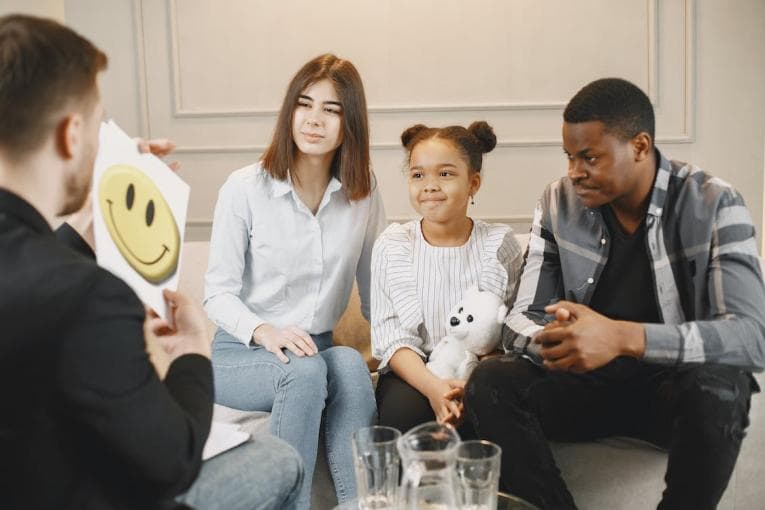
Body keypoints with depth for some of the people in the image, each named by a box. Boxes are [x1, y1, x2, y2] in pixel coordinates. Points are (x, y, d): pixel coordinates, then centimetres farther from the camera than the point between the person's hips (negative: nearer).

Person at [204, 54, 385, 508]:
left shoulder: (364, 192, 1)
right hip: (240, 353, -2)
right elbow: (218, 292, -8)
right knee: (305, 370, -34)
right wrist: (264, 332, -27)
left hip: (317, 349, 3)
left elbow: (375, 289, 6)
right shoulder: (245, 188, -8)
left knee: (350, 364, -32)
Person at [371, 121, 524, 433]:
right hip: (412, 374, 0)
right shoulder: (392, 246, 3)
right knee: (404, 408, -32)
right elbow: (391, 336, -4)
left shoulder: (499, 243, 2)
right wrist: (431, 385, -23)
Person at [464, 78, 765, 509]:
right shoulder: (558, 204, -3)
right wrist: (561, 340, -29)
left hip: (677, 383, -2)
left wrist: (622, 337, -39)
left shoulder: (714, 205, -13)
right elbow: (522, 320, -3)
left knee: (717, 389, -35)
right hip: (589, 381, 2)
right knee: (490, 383, -23)